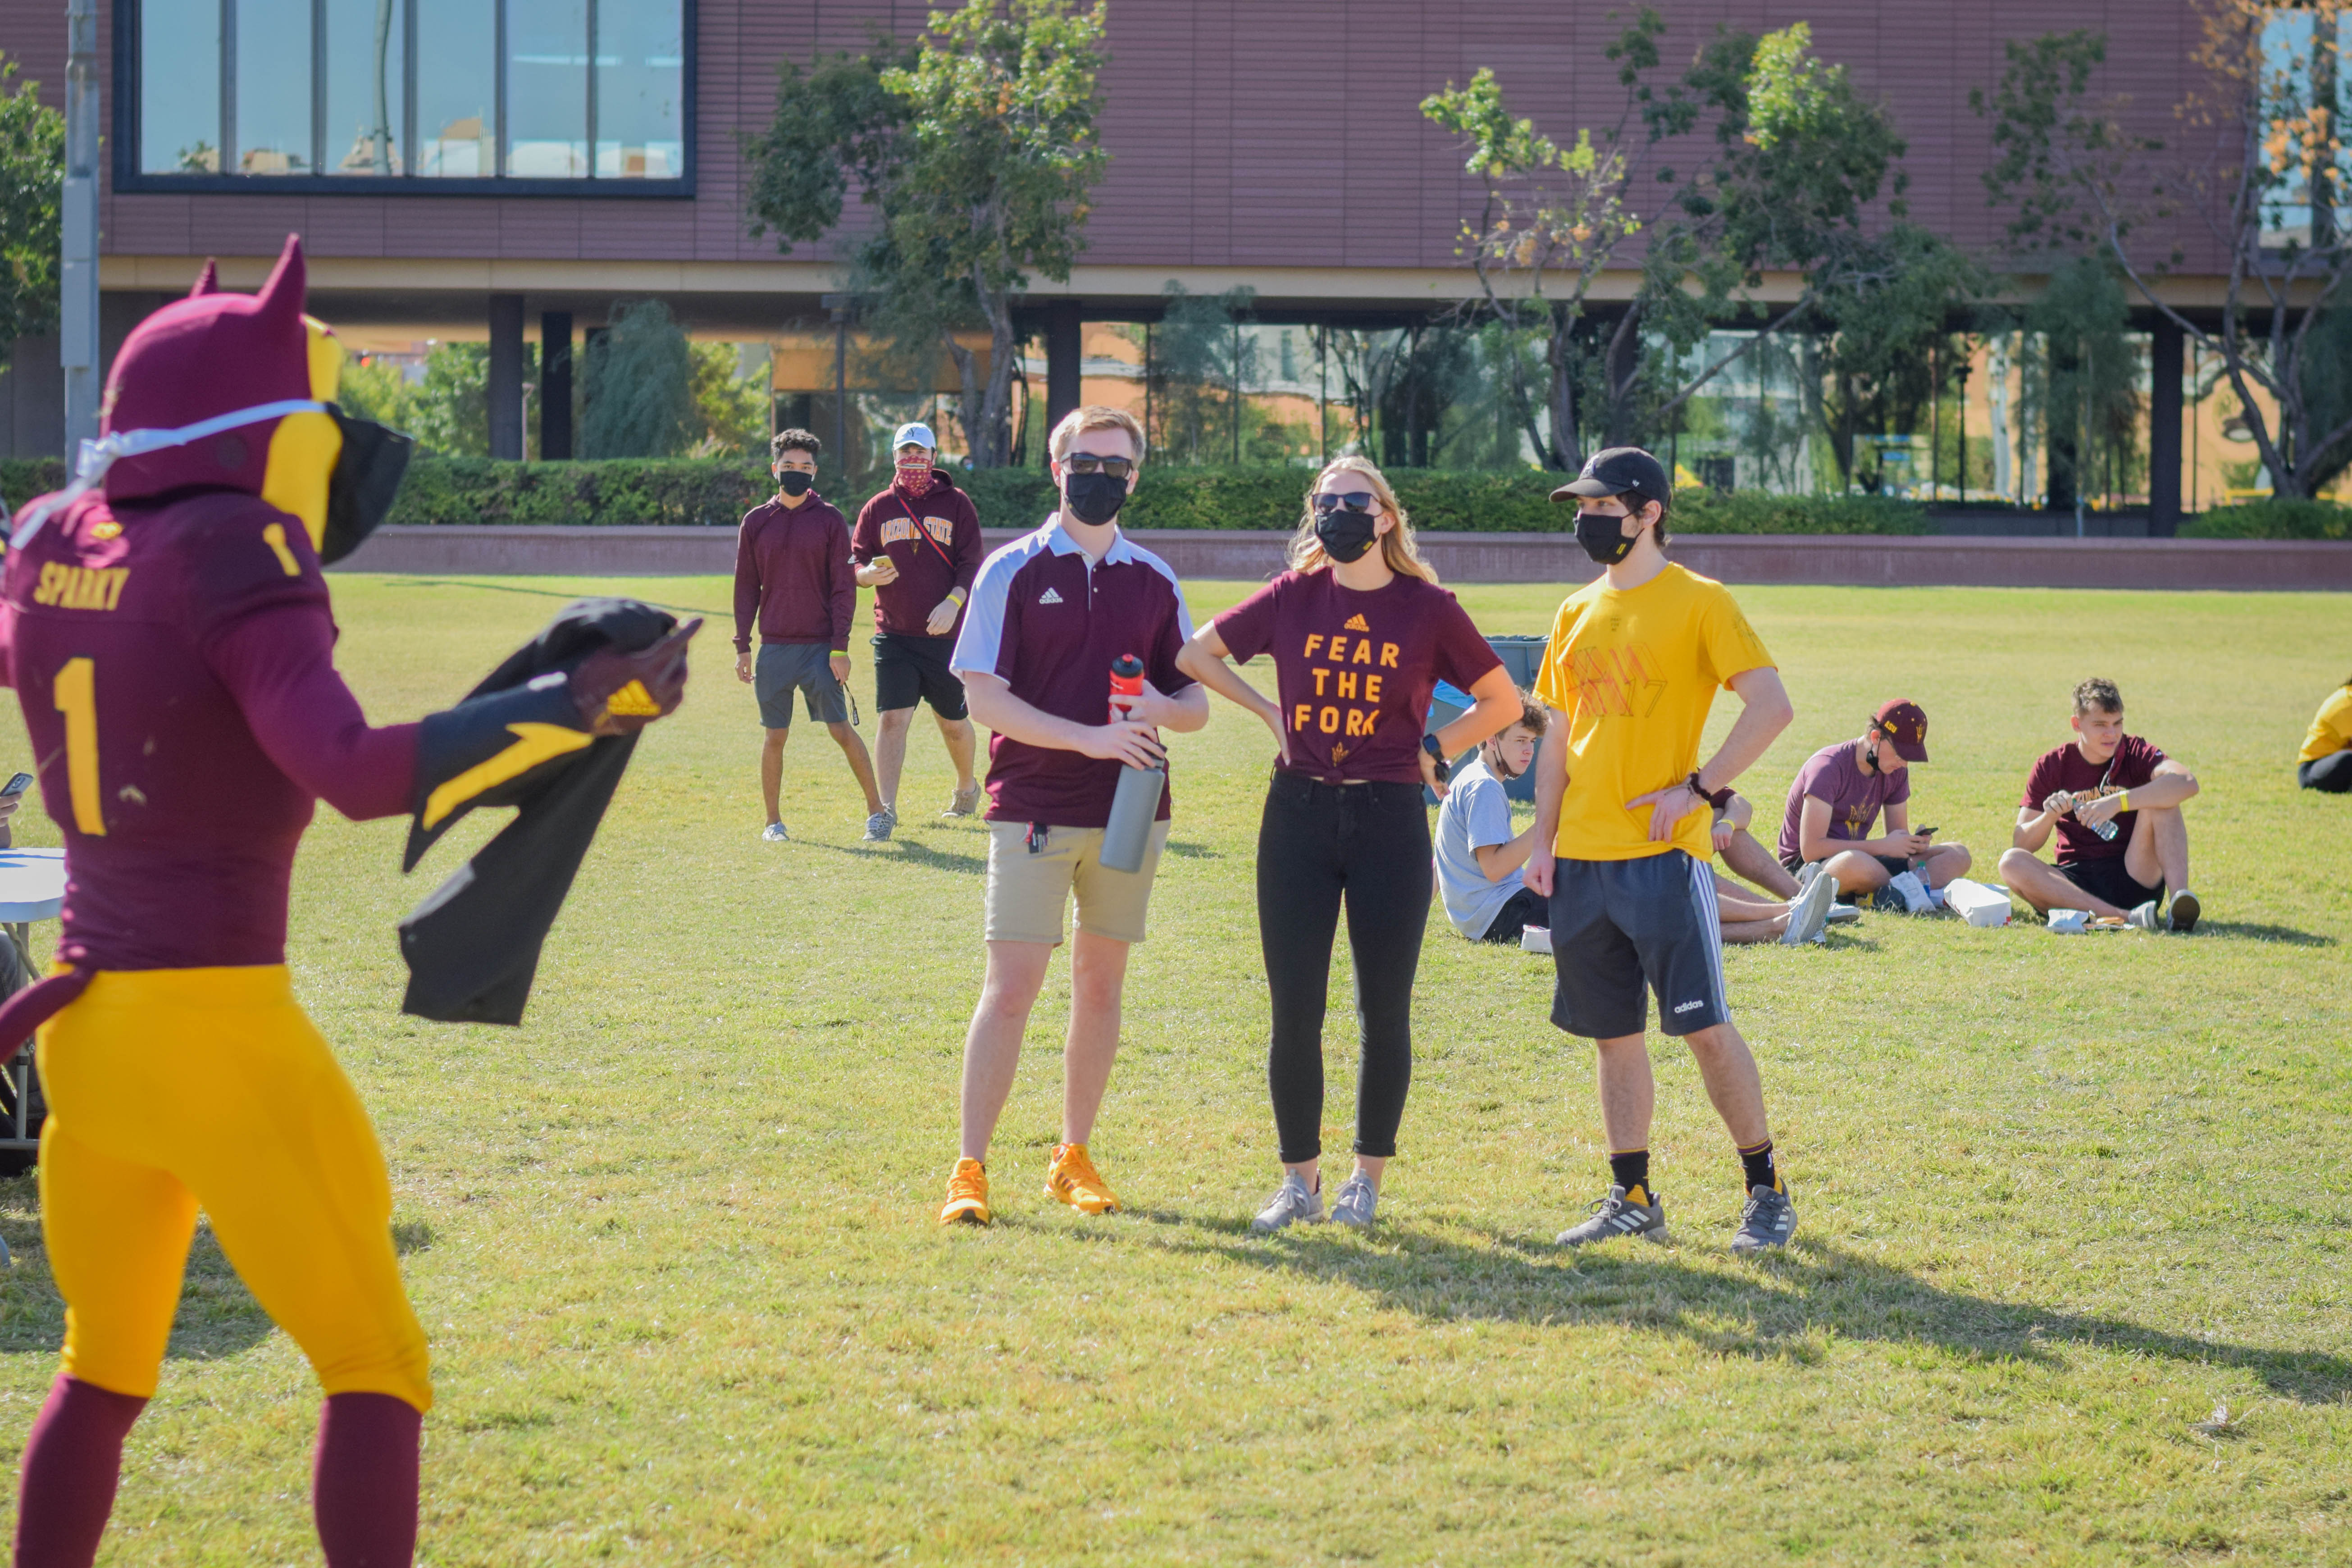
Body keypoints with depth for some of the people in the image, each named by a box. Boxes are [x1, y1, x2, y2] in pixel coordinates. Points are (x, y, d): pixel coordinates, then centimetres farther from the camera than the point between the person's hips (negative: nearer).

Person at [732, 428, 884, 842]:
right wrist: (743, 647, 5)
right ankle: (773, 821, 14)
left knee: (841, 729, -5)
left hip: (821, 648, -2)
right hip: (774, 649, 2)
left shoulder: (830, 520, 2)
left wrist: (840, 648, -6)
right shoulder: (756, 522, 7)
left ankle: (876, 808, 5)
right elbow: (747, 588, 10)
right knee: (775, 736, 5)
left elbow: (843, 588, 0)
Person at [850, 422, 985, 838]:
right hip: (893, 634, 1)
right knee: (893, 718, -10)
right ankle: (887, 811, -11)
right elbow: (855, 566, 10)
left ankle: (967, 787, 37)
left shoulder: (956, 504, 4)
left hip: (946, 634, -1)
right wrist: (870, 575, -15)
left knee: (953, 722, 11)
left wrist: (953, 602, -18)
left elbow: (973, 565, 0)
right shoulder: (878, 509, 9)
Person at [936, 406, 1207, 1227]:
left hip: (1131, 811, 4)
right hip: (1035, 811, -4)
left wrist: (1162, 708, -11)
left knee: (1102, 984, 8)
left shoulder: (1154, 580, 11)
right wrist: (1088, 737, -18)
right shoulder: (1013, 572, 0)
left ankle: (1074, 1158, 19)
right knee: (1011, 987, -7)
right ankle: (970, 1169, -3)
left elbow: (1198, 703, 14)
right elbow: (984, 697, -7)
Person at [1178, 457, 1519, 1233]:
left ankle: (1368, 1177, 17)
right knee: (1294, 1011, 2)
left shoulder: (1428, 609, -1)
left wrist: (1432, 748, 1)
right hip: (1299, 815, 1)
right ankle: (1300, 1178, 13)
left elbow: (1503, 702, 8)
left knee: (1383, 1011, 3)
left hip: (1389, 819, -1)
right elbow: (1198, 653, 15)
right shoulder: (1293, 599, 3)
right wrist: (1269, 712, 7)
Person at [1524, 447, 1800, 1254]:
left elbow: (1771, 707, -11)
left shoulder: (1698, 602, -5)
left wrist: (1699, 788, -15)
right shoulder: (1577, 613, 14)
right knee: (1613, 1034, 9)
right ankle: (1632, 1199, 17)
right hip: (1583, 857, 6)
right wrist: (1544, 843, 11)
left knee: (1704, 1026, -8)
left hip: (1663, 854, -6)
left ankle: (1767, 1190, 3)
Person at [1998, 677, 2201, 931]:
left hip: (2133, 879, -1)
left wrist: (2119, 802, -32)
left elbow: (2187, 783, -22)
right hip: (2077, 885, 1)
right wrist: (2049, 817, -22)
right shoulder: (2051, 766, 5)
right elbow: (2021, 844, 1)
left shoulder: (2136, 754, 1)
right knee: (2011, 862, -26)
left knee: (2160, 802, -19)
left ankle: (2179, 904, -38)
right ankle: (2126, 917, -41)